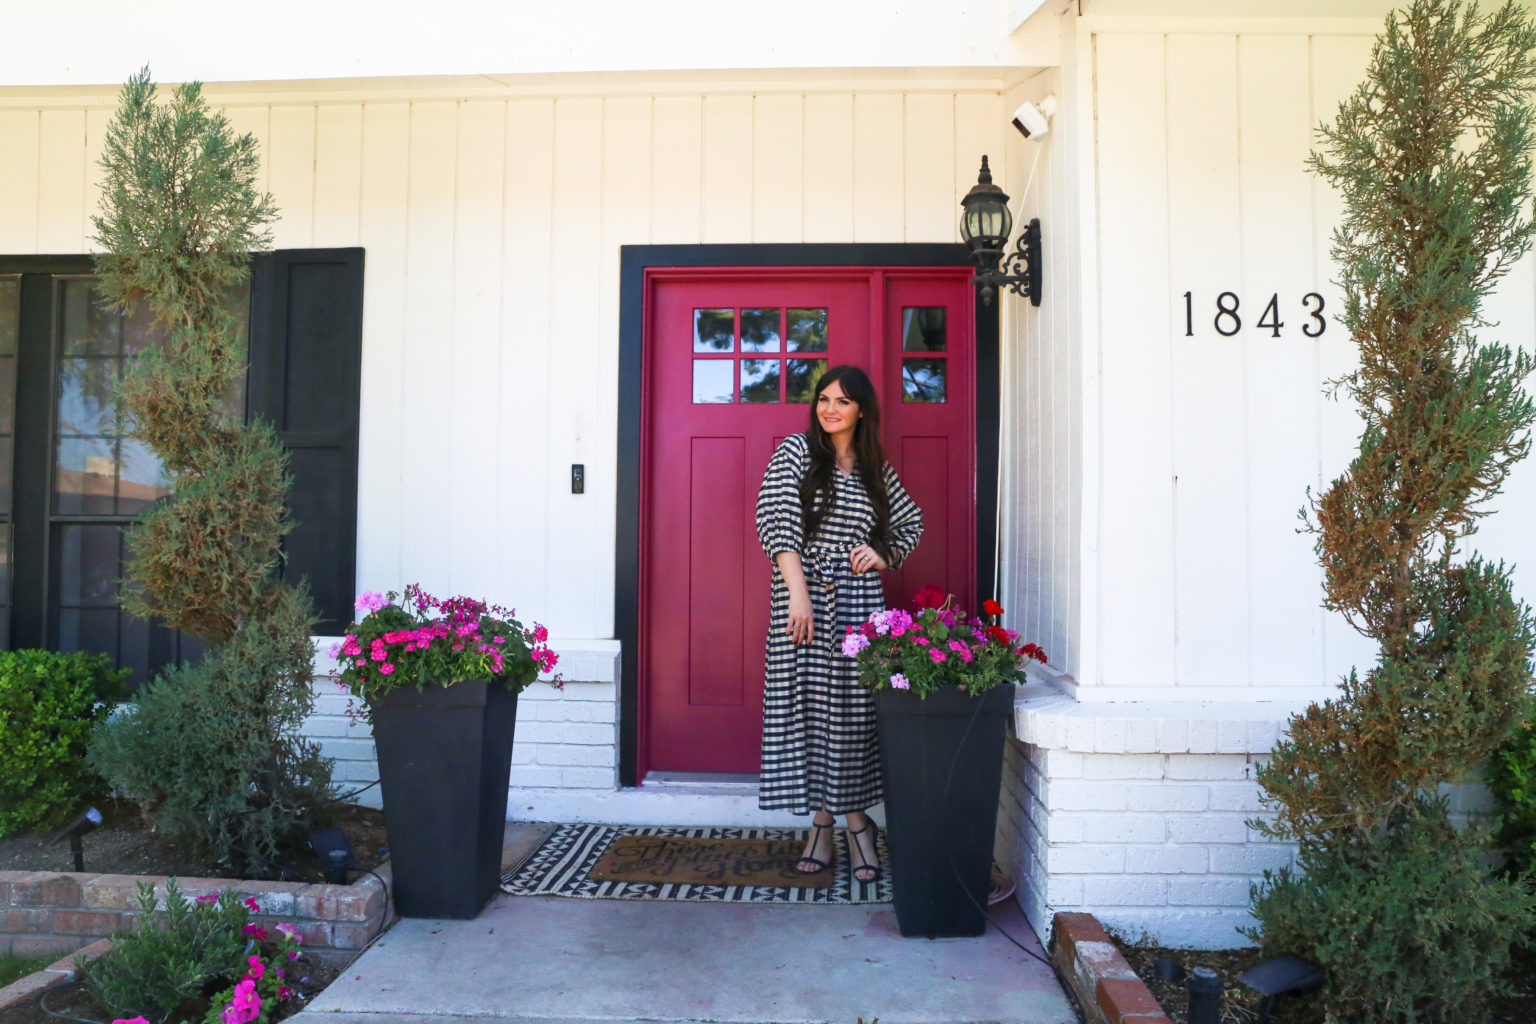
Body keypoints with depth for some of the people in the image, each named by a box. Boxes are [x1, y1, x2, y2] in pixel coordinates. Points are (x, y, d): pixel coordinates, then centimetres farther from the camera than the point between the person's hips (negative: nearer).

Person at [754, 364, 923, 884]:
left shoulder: (876, 468, 12)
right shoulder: (796, 452, 2)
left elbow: (912, 521, 26)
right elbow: (776, 521, -8)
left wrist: (884, 556, 5)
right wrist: (798, 592, -17)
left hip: (859, 601, 2)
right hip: (804, 596, -1)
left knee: (856, 707, 0)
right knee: (807, 703, 1)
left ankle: (855, 820, 13)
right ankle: (823, 822, 12)